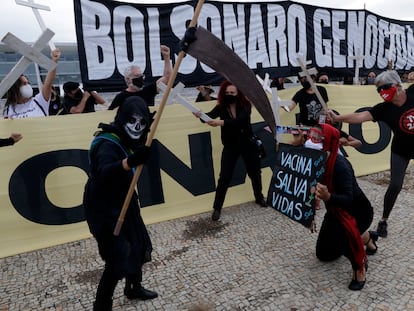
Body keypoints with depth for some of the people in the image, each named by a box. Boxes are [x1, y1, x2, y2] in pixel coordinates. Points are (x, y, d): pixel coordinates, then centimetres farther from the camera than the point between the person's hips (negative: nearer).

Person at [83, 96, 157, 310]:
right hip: (105, 209, -9)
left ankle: (134, 288, 42)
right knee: (118, 258, -8)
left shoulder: (127, 140, 1)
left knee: (138, 245, 19)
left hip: (122, 204, 9)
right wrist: (131, 160, -62)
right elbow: (104, 172, -49)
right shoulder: (108, 144, -26)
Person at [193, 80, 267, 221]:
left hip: (248, 144, 0)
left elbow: (240, 120, -33)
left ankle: (259, 198, 43)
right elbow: (210, 116, -28)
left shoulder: (245, 105, -15)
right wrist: (200, 115, -51)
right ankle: (217, 208, 8)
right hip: (230, 147, 0)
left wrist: (221, 122, -47)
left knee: (254, 173, 17)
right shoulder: (221, 107, -10)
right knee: (224, 177, -6)